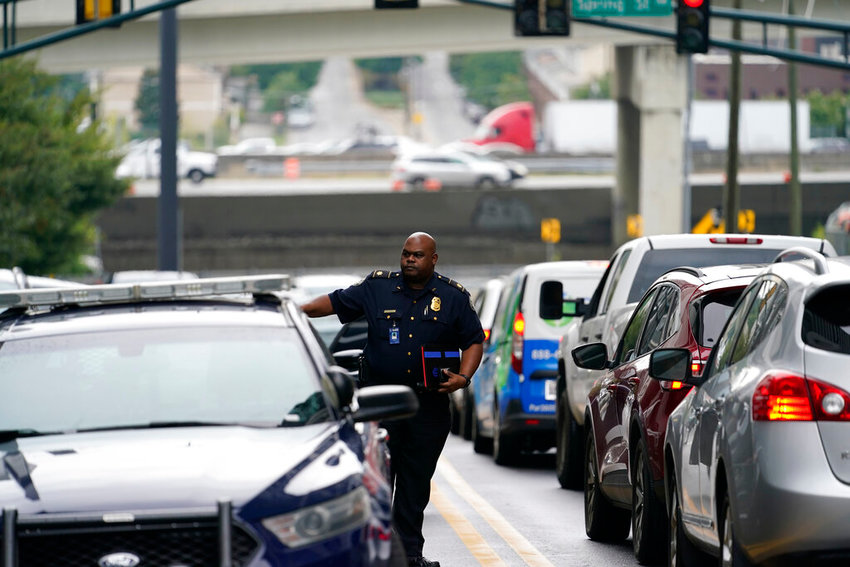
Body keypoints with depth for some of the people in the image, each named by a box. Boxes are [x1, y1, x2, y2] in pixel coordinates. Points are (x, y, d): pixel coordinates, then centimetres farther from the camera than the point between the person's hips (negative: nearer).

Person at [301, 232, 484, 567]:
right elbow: (336, 302, 11)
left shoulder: (453, 297, 6)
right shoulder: (377, 288, 5)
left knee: (417, 480, 6)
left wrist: (463, 377, -6)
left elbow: (474, 341, 9)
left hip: (429, 404, 1)